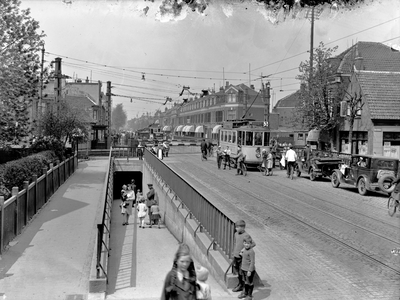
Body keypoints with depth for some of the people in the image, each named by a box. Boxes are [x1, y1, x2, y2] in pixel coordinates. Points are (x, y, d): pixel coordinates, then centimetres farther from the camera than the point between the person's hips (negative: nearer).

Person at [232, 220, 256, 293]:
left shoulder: (246, 235, -18)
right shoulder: (236, 234, 5)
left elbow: (253, 243, -19)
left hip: (242, 256, -7)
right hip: (236, 255, 7)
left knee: (241, 272, 1)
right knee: (236, 270, 16)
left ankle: (242, 286, 15)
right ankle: (239, 283, 32)